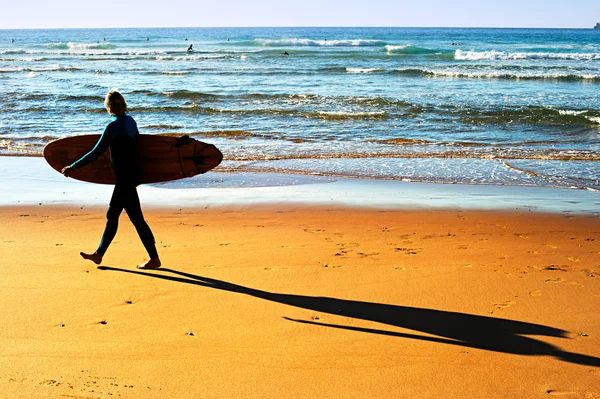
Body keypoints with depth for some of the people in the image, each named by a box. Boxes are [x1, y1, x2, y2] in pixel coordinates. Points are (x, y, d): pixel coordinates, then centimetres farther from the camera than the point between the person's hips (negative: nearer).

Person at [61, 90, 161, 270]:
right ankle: (99, 254, 27)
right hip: (133, 173, 9)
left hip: (124, 177, -9)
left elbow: (96, 153, -16)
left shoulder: (114, 126, -17)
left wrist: (73, 167, -9)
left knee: (137, 218, -3)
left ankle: (154, 259, 3)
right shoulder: (131, 121, 7)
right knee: (112, 215, 17)